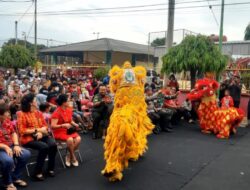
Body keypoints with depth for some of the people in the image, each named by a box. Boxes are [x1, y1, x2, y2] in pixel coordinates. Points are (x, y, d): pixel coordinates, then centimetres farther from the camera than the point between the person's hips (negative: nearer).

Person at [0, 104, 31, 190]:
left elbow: (13, 133, 11)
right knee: (8, 160, -34)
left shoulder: (7, 121, 4)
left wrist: (16, 145, -4)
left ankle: (15, 177, 9)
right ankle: (8, 182, -3)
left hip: (11, 146, 7)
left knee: (26, 154, -11)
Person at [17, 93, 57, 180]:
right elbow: (22, 131, -11)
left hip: (41, 135, 5)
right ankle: (37, 172, -16)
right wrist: (37, 130, -13)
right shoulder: (22, 114, -6)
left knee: (53, 144, -23)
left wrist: (41, 132, -10)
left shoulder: (38, 113, 12)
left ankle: (50, 168, -5)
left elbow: (45, 125, 12)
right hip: (28, 138, -5)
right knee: (44, 147, -31)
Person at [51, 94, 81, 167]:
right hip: (58, 132, -6)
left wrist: (74, 124, -1)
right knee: (70, 139, -34)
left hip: (68, 130, 6)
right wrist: (63, 125, -30)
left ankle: (69, 156, -6)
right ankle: (73, 158, -10)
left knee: (78, 139, -23)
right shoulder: (57, 112, -16)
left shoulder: (69, 110, 5)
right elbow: (53, 126, -20)